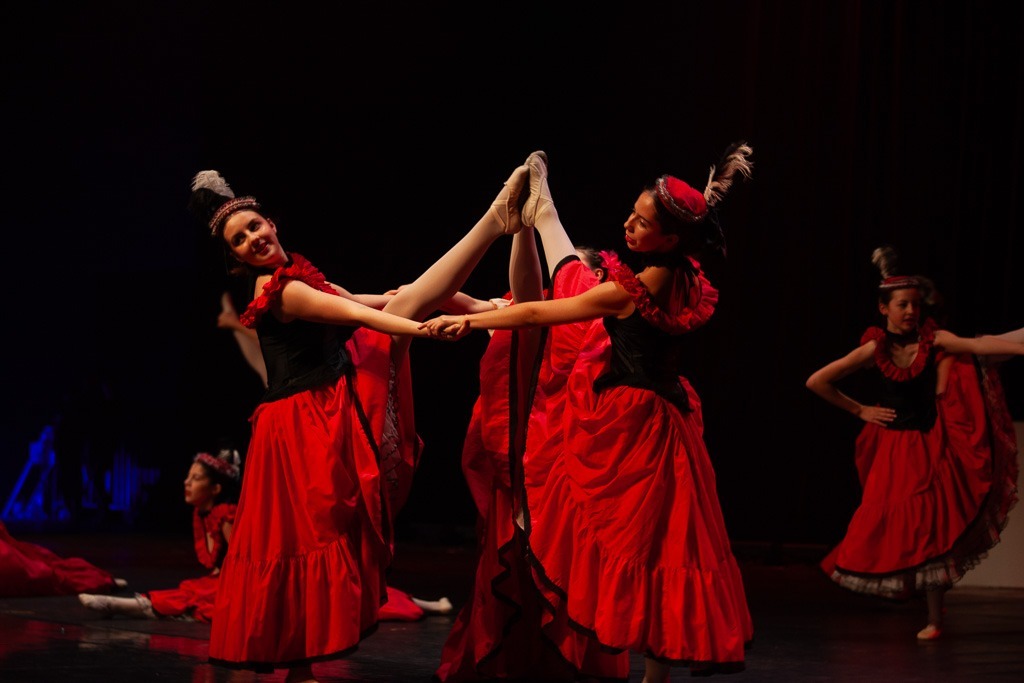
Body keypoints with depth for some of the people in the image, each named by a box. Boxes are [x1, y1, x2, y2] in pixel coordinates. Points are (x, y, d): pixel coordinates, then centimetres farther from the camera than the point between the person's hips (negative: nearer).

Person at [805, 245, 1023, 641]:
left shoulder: (933, 341, -5)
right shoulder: (874, 350, -4)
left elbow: (978, 346, -22)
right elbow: (816, 382, 0)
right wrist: (861, 411, 3)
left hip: (928, 445, -1)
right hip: (891, 449, 1)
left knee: (930, 527, -8)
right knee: (886, 525, -1)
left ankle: (934, 619, -3)